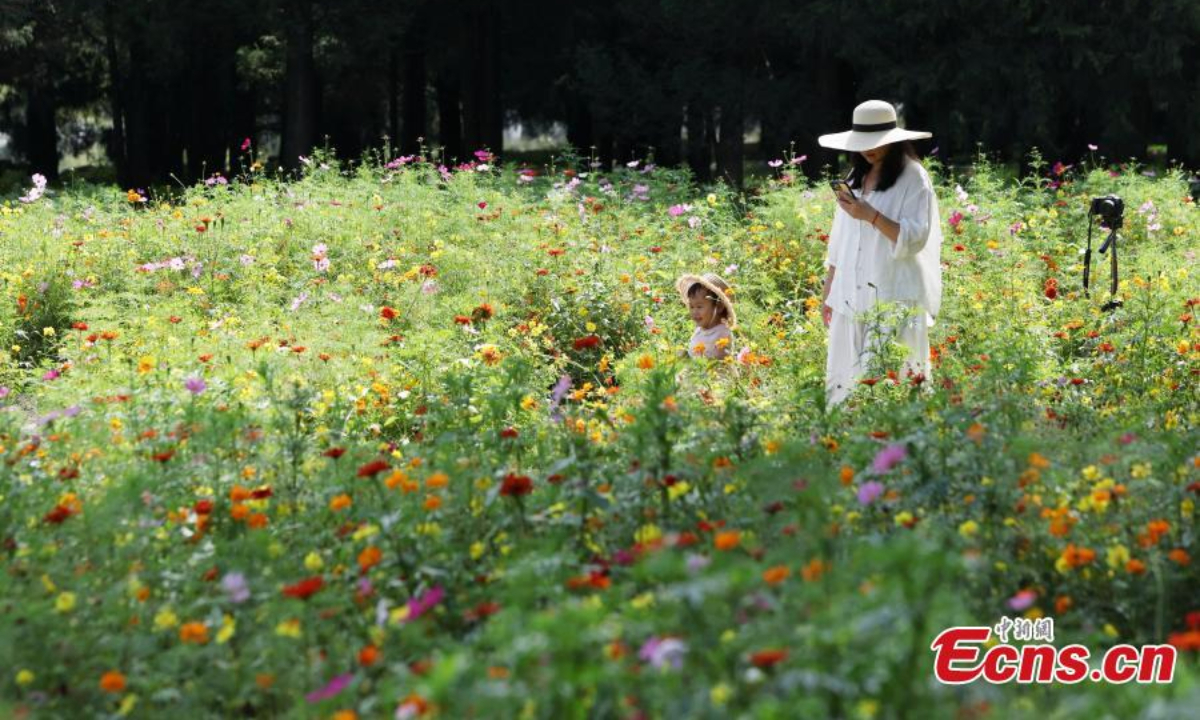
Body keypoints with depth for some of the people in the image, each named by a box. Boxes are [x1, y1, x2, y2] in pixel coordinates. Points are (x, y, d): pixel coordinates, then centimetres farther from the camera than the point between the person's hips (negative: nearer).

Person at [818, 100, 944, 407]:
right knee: (844, 381, 2)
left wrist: (871, 215, -21)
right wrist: (827, 295, 18)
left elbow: (915, 238, -12)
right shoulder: (855, 179, 16)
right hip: (851, 298, 6)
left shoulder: (913, 179, -3)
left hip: (894, 300, -6)